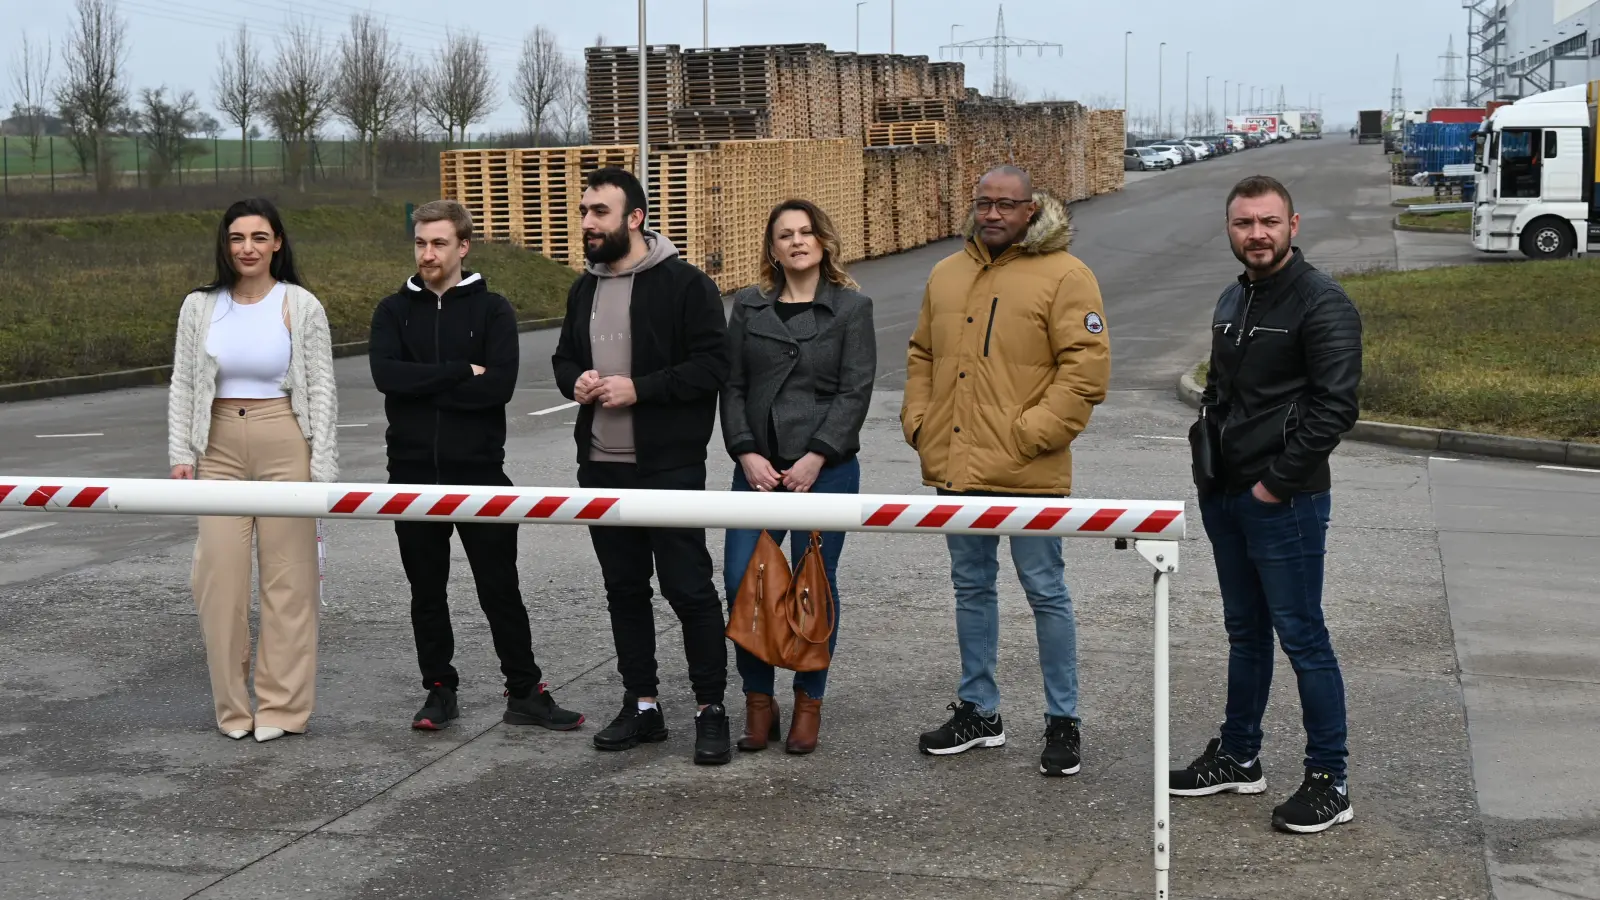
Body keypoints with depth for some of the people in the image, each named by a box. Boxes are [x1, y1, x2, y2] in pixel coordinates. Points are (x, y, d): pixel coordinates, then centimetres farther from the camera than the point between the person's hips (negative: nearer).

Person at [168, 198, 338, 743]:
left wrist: (322, 468, -6)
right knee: (220, 572, 0)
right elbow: (182, 385, 9)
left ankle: (281, 706, 10)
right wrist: (181, 453, 0)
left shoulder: (301, 306, -1)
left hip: (285, 444, -2)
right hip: (220, 448, 2)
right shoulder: (201, 307, 5)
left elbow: (322, 390, -1)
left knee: (287, 575, 0)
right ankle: (231, 704, 12)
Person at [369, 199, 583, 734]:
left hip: (478, 470, -2)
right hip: (413, 473, 2)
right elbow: (385, 374, -13)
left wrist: (422, 384, -12)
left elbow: (500, 385, -15)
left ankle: (525, 694, 12)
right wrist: (461, 373, -15)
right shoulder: (394, 311, 6)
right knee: (426, 591, 10)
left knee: (501, 588, 3)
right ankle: (440, 691, 22)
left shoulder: (492, 310, 1)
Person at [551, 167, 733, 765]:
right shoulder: (585, 289, 13)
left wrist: (638, 388, -20)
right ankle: (641, 705, 23)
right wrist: (575, 381, -1)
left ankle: (711, 709, 7)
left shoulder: (684, 284, -10)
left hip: (669, 467, -7)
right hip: (600, 466, 7)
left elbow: (713, 365, -15)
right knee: (624, 588, 13)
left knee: (688, 586, -3)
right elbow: (564, 358, 23)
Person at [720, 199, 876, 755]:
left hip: (827, 469, -2)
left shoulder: (851, 308, 3)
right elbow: (732, 386, 7)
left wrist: (816, 458, -13)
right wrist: (747, 454, -6)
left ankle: (809, 702, 14)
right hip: (758, 468, 3)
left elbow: (855, 391, -4)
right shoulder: (749, 307, 10)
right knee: (741, 582, -5)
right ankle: (758, 700, 9)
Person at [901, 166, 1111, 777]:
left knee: (1045, 592, 2)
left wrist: (1029, 434, -18)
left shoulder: (1064, 276, -8)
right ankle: (978, 712, 27)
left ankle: (1062, 721, 13)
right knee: (971, 587, 15)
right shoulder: (946, 276, 13)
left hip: (1027, 474, -6)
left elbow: (1086, 368, -14)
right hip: (954, 468, 7)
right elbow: (922, 357, 21)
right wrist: (919, 423, 7)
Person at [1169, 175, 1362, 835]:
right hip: (1224, 497, 8)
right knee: (1245, 632, 18)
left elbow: (1335, 407, -19)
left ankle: (1328, 782, 4)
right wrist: (1205, 455, 12)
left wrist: (1276, 483, -17)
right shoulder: (1233, 301, 14)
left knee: (1301, 637, -4)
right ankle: (1238, 757, 29)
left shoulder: (1322, 304, -13)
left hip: (1284, 502, -8)